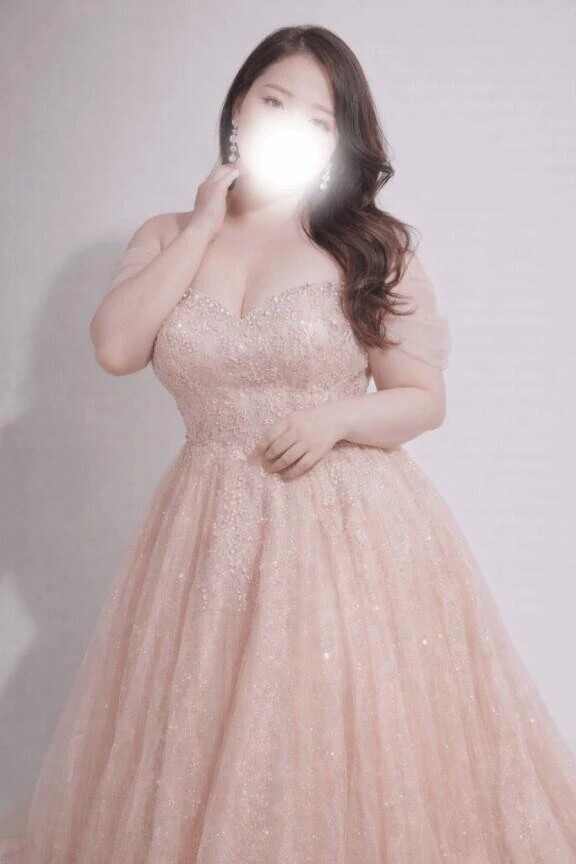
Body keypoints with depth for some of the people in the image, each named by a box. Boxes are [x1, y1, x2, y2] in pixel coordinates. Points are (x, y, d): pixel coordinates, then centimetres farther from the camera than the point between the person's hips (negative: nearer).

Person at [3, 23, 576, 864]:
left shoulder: (374, 249, -1)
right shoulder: (166, 238, 8)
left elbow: (426, 400, 2)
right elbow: (116, 348, -9)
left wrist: (337, 417, -17)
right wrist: (204, 227, -6)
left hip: (352, 531, -2)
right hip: (214, 536, 2)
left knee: (355, 756, 2)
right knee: (207, 765, 10)